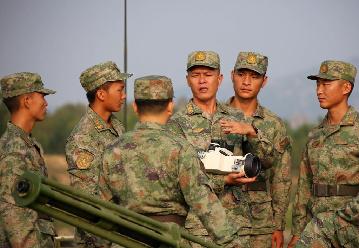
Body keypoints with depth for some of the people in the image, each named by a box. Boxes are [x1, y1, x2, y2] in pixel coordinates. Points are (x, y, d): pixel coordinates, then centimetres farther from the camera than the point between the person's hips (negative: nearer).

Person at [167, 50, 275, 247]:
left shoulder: (236, 119, 13)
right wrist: (224, 181, -19)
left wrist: (251, 132, -13)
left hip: (237, 222, 4)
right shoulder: (177, 123, 0)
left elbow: (267, 158, 7)